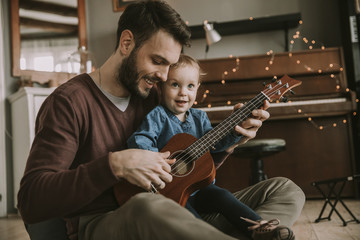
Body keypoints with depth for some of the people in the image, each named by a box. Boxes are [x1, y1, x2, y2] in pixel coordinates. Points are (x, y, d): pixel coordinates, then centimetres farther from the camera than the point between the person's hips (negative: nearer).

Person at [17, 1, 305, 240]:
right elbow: (30, 200, -16)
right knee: (148, 208, -44)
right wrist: (115, 164, -27)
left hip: (170, 216, 7)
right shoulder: (70, 101, -7)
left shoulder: (151, 96, 13)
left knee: (286, 190, -6)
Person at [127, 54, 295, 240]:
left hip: (197, 185, 5)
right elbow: (137, 141, -21)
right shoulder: (158, 116, -10)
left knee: (222, 196, -16)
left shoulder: (199, 117, 9)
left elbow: (213, 143, 2)